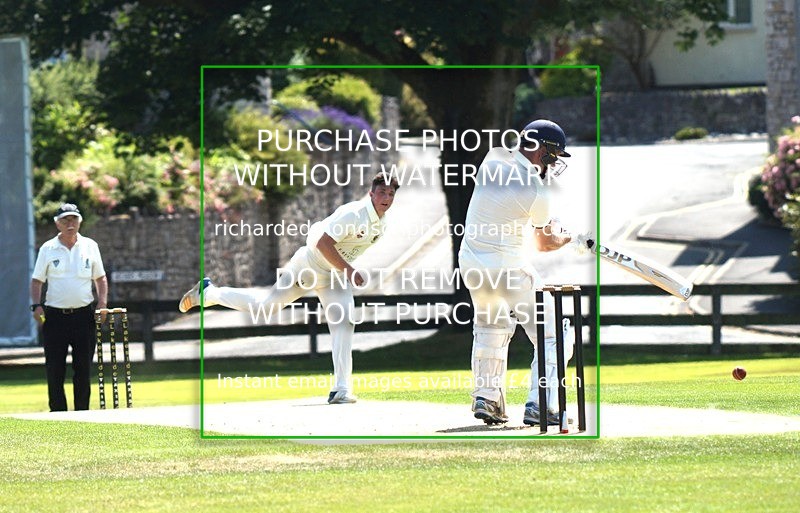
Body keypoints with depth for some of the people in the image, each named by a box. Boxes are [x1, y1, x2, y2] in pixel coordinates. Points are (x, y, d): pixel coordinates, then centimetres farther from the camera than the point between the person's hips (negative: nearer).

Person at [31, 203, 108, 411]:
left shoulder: (90, 246, 8)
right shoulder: (47, 249, 4)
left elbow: (100, 278, 15)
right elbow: (37, 281, 6)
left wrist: (102, 303, 0)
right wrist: (36, 305, -9)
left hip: (84, 315, 1)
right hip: (54, 315, -1)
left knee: (83, 367, 3)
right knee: (54, 369, -2)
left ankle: (82, 412, 8)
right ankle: (58, 412, 3)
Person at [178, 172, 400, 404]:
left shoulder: (381, 224, 1)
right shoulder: (353, 213, -26)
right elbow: (323, 243, -30)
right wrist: (348, 271, -30)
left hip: (335, 276, 7)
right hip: (309, 265, -6)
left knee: (344, 323, -12)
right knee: (265, 304, 1)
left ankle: (341, 389, -13)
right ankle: (207, 292, 22)